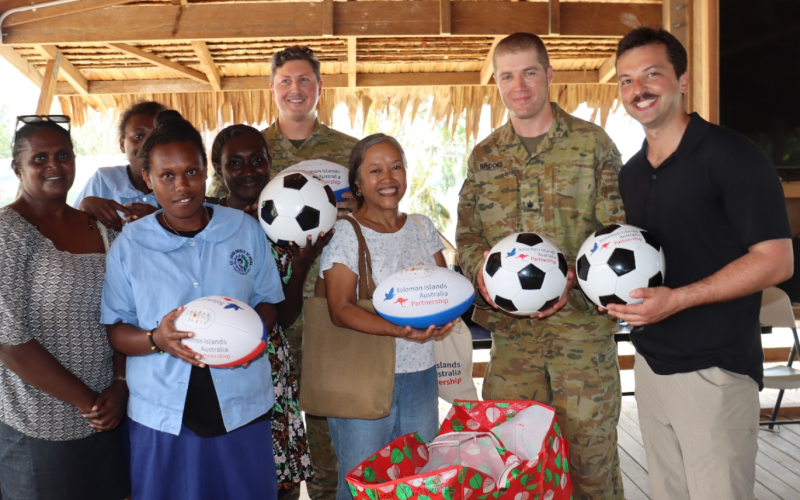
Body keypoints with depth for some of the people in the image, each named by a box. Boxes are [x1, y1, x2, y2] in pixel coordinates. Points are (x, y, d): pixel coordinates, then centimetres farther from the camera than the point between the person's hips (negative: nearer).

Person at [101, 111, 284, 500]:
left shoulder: (245, 229, 1)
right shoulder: (128, 245, -1)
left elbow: (268, 302, 8)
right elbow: (114, 330, 1)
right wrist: (156, 340, -20)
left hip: (241, 408, 1)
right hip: (160, 415, -1)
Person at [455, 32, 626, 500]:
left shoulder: (592, 142, 2)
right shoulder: (484, 156, 11)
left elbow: (619, 229, -1)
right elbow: (467, 233, 13)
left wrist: (577, 279, -16)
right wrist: (480, 265, -9)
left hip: (583, 324, -2)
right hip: (511, 328, 3)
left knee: (590, 448, 4)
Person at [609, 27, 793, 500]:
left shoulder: (731, 155, -11)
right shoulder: (630, 173, 11)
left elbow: (776, 261, -15)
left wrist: (678, 298, -23)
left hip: (715, 369, -6)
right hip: (651, 363, 7)